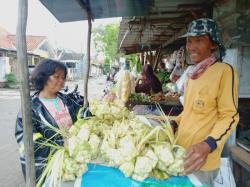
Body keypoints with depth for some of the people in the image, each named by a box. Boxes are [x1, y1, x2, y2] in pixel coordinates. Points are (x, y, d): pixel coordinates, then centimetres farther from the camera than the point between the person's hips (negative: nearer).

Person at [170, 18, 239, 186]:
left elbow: (229, 116, -17)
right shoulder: (193, 73, 10)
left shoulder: (224, 71, -14)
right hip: (182, 151, 7)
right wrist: (174, 124, 5)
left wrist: (208, 145, -30)